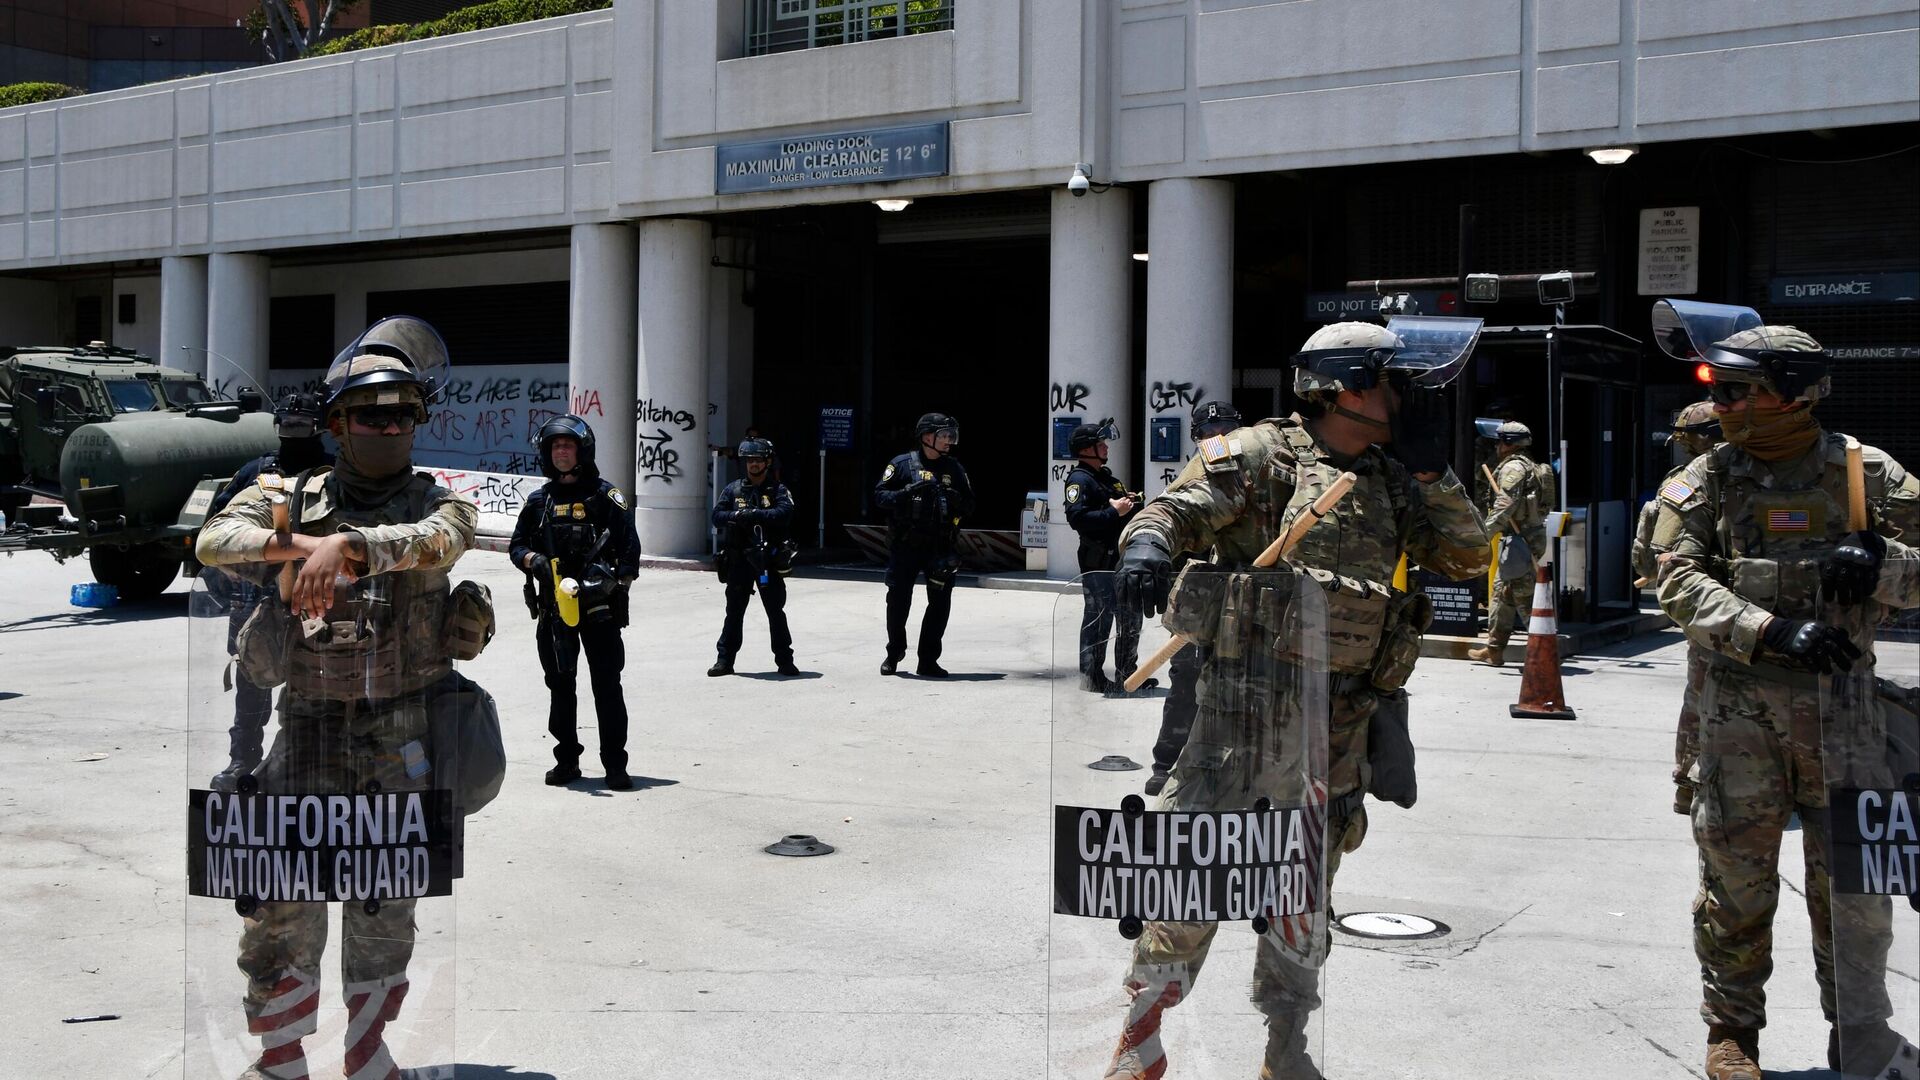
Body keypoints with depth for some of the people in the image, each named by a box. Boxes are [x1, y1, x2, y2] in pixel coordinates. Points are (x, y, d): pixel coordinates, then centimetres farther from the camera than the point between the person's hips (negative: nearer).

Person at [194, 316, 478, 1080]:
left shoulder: (436, 502, 2)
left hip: (403, 736, 0)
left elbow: (439, 540, -22)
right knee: (283, 897, -2)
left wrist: (348, 543, -38)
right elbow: (214, 540, -14)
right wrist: (301, 544, -30)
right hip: (310, 726, 0)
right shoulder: (289, 500, 4)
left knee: (385, 906, 6)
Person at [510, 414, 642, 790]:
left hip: (599, 607, -4)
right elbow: (516, 545, 15)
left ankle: (615, 765, 0)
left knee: (607, 685, -4)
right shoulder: (540, 500, 12)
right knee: (560, 685, 10)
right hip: (554, 605, 4)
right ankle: (567, 759, 20)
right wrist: (532, 560, -7)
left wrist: (616, 580, -17)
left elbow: (629, 547, -3)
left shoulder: (605, 495, 0)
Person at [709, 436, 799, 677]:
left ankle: (784, 661, 12)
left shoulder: (778, 490, 2)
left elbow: (783, 514, -16)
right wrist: (737, 517, -19)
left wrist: (749, 514, -20)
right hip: (738, 560, 2)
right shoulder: (734, 489, 8)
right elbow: (717, 516, 0)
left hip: (768, 560, -2)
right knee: (734, 612, 7)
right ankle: (724, 660, 13)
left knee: (776, 612, 4)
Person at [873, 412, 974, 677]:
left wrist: (954, 498, -11)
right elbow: (880, 496, -2)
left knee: (940, 602, -1)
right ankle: (894, 652, 24)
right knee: (898, 600, 4)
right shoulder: (902, 464, 0)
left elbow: (969, 505, 11)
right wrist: (907, 492, -19)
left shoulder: (954, 469, 9)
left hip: (941, 547, 2)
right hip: (905, 545, -2)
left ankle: (928, 661, 8)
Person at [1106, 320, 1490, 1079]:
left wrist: (1429, 468, 4)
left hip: (1341, 725, 6)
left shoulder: (1389, 481, 13)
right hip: (1246, 708, -6)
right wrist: (1147, 543, -35)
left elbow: (1466, 556, 14)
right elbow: (1175, 510, -12)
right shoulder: (1263, 456, -5)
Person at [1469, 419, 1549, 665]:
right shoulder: (1530, 467, 21)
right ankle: (1494, 649, 17)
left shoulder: (1512, 467, -11)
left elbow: (1505, 506, -22)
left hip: (1521, 540, -11)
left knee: (1525, 595, -9)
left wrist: (1485, 531, -23)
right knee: (1502, 592, 13)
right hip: (1532, 536, 11)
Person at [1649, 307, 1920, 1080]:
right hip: (1738, 705, 0)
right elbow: (1681, 584, -9)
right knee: (1736, 875, 6)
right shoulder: (1706, 481, 1)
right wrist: (1772, 631, -21)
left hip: (1839, 700, 0)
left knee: (1853, 879, 7)